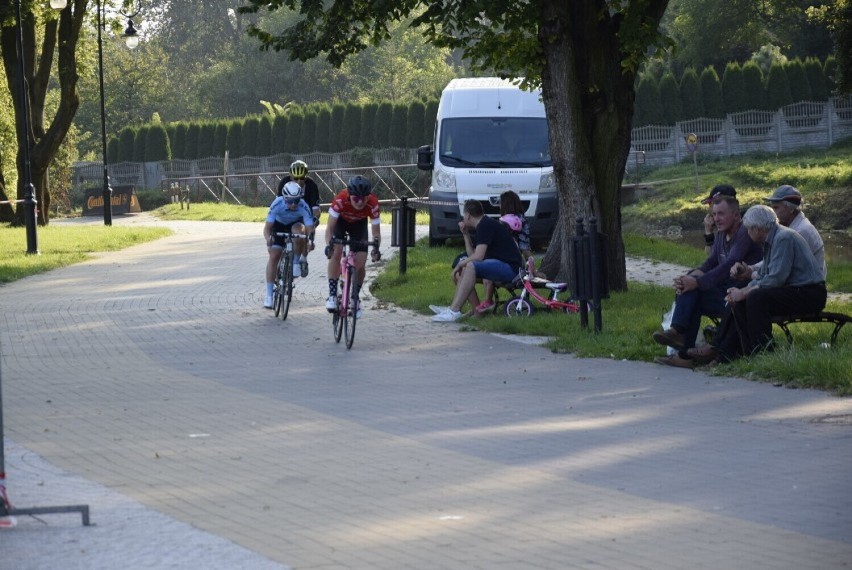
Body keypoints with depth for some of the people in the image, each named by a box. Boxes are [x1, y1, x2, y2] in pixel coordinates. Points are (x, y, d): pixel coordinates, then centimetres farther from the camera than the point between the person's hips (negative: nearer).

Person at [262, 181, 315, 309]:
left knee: (298, 231, -36)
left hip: (295, 224, 0)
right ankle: (269, 296, -9)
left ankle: (296, 263, -11)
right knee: (274, 256, -13)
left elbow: (310, 229, -36)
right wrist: (268, 238, -54)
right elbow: (267, 227, -32)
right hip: (279, 226, 0)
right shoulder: (277, 204, -34)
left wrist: (310, 241, -57)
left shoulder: (303, 207, -34)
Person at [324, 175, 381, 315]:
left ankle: (355, 298, 12)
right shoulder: (340, 200, -39)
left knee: (360, 263, -9)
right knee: (336, 253, -25)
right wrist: (328, 245, -51)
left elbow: (376, 231, -26)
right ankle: (332, 295, -17)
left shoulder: (372, 204, -35)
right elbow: (330, 228, -33)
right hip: (340, 220, -1)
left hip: (359, 224, 1)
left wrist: (376, 247, -46)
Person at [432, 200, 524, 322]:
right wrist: (465, 234, 14)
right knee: (463, 270, 11)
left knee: (471, 267, -27)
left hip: (510, 268, -11)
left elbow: (478, 257, -21)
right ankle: (452, 308, 0)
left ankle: (454, 311, -31)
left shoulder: (485, 225, -13)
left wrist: (460, 264, -6)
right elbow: (472, 255, 20)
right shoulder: (483, 225, 19)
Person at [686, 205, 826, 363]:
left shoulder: (784, 238, -17)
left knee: (756, 297, -27)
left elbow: (776, 279, -23)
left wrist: (744, 293, -15)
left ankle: (761, 351, -21)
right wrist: (742, 291, 3)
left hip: (809, 295, -10)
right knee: (738, 301, 3)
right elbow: (763, 276, 20)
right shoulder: (772, 239, 16)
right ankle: (720, 350, 0)